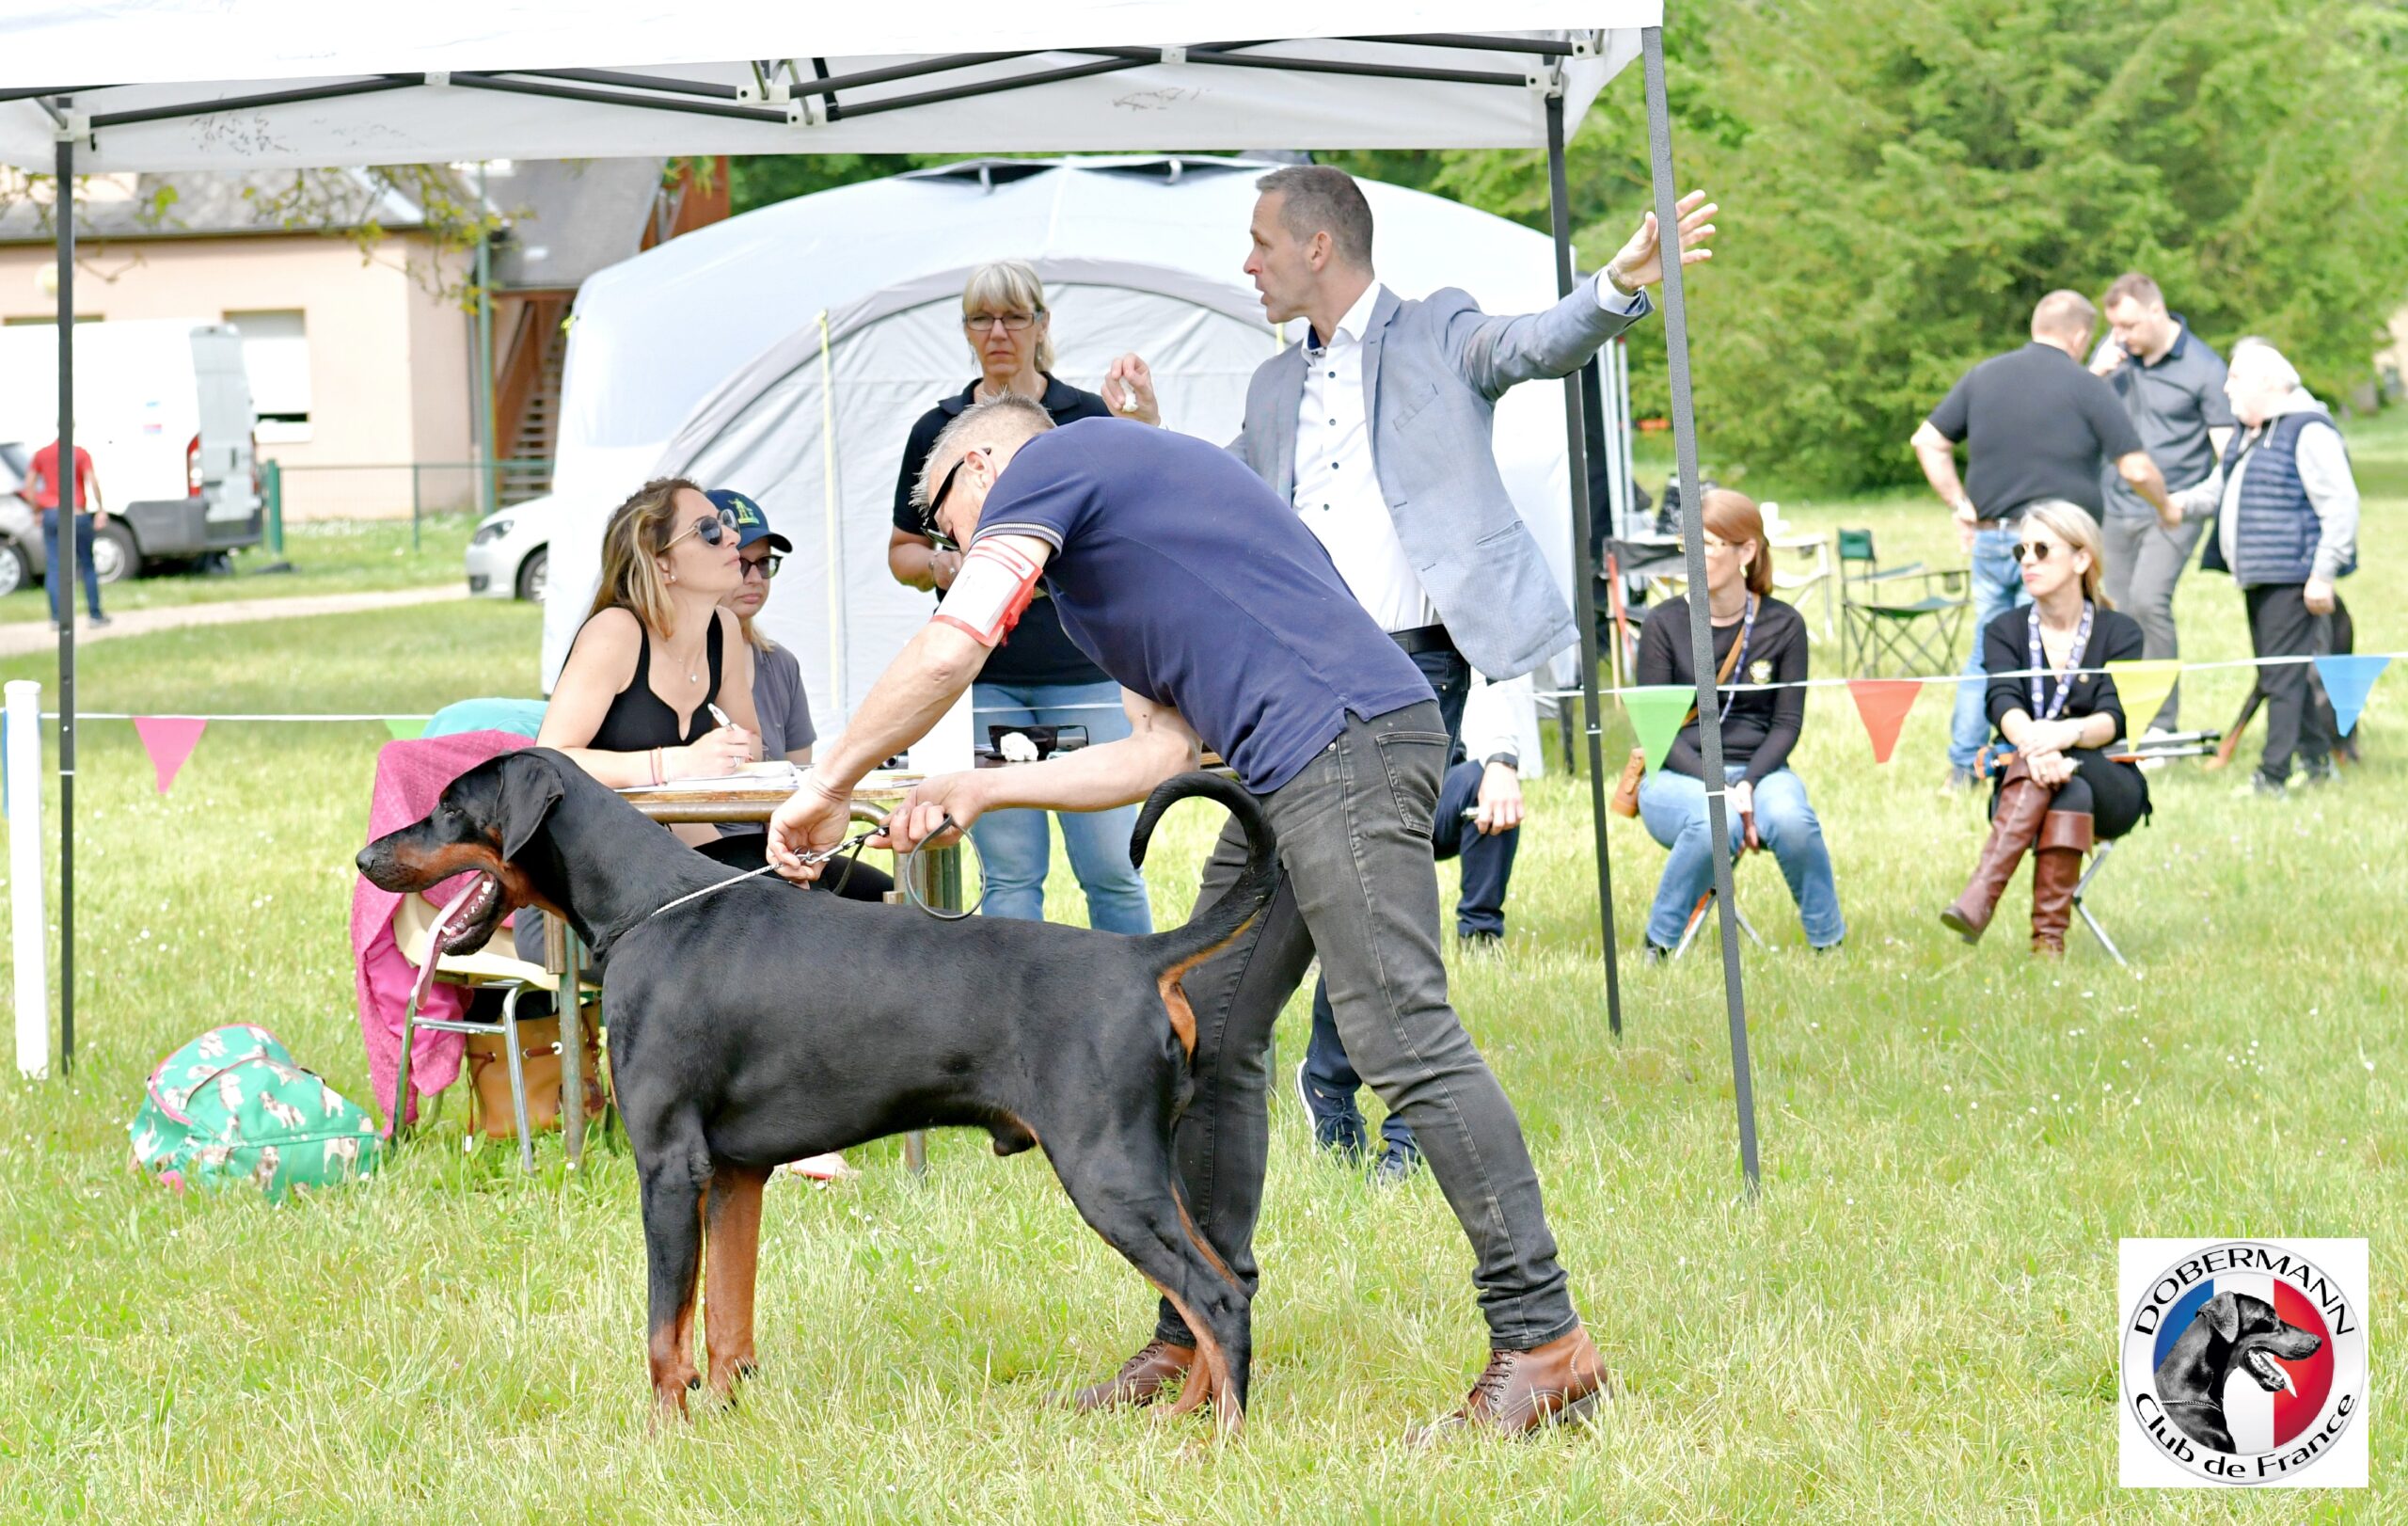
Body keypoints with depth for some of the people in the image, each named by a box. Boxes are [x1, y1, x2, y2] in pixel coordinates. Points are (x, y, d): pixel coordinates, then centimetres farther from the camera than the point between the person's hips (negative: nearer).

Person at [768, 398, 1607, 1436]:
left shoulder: (1043, 465, 3)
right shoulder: (1112, 521, 31)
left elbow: (948, 651, -9)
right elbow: (1163, 753, 25)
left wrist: (826, 785, 1)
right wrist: (980, 792, 20)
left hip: (1347, 741, -11)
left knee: (1402, 1040, -14)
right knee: (1210, 1040, 11)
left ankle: (1543, 1342, -16)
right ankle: (1196, 1340, 16)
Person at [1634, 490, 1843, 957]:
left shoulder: (1783, 626, 4)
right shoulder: (1664, 624, 0)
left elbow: (1787, 724, 2)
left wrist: (1748, 784, -17)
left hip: (1758, 770, 1)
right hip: (1678, 776, -1)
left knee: (1790, 819, -35)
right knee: (1715, 825, -37)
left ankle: (1830, 941, -14)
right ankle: (1659, 944, -16)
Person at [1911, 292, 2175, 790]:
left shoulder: (1983, 376, 9)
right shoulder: (2087, 388, -6)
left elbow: (1928, 441, 10)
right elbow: (2136, 469, -7)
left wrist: (1960, 505, 12)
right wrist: (2166, 510, 11)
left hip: (1989, 538, 5)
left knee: (1987, 651, 14)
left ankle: (1962, 765, 13)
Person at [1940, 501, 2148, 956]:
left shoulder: (2119, 632, 3)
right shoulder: (2004, 631, 8)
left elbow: (2114, 717, -14)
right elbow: (2004, 705, -13)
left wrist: (2066, 734, -38)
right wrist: (2033, 742, -37)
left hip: (2112, 790, -1)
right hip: (2019, 788, 1)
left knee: (2060, 762, -35)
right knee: (2070, 791, -35)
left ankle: (1980, 896, -48)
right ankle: (2050, 935, -52)